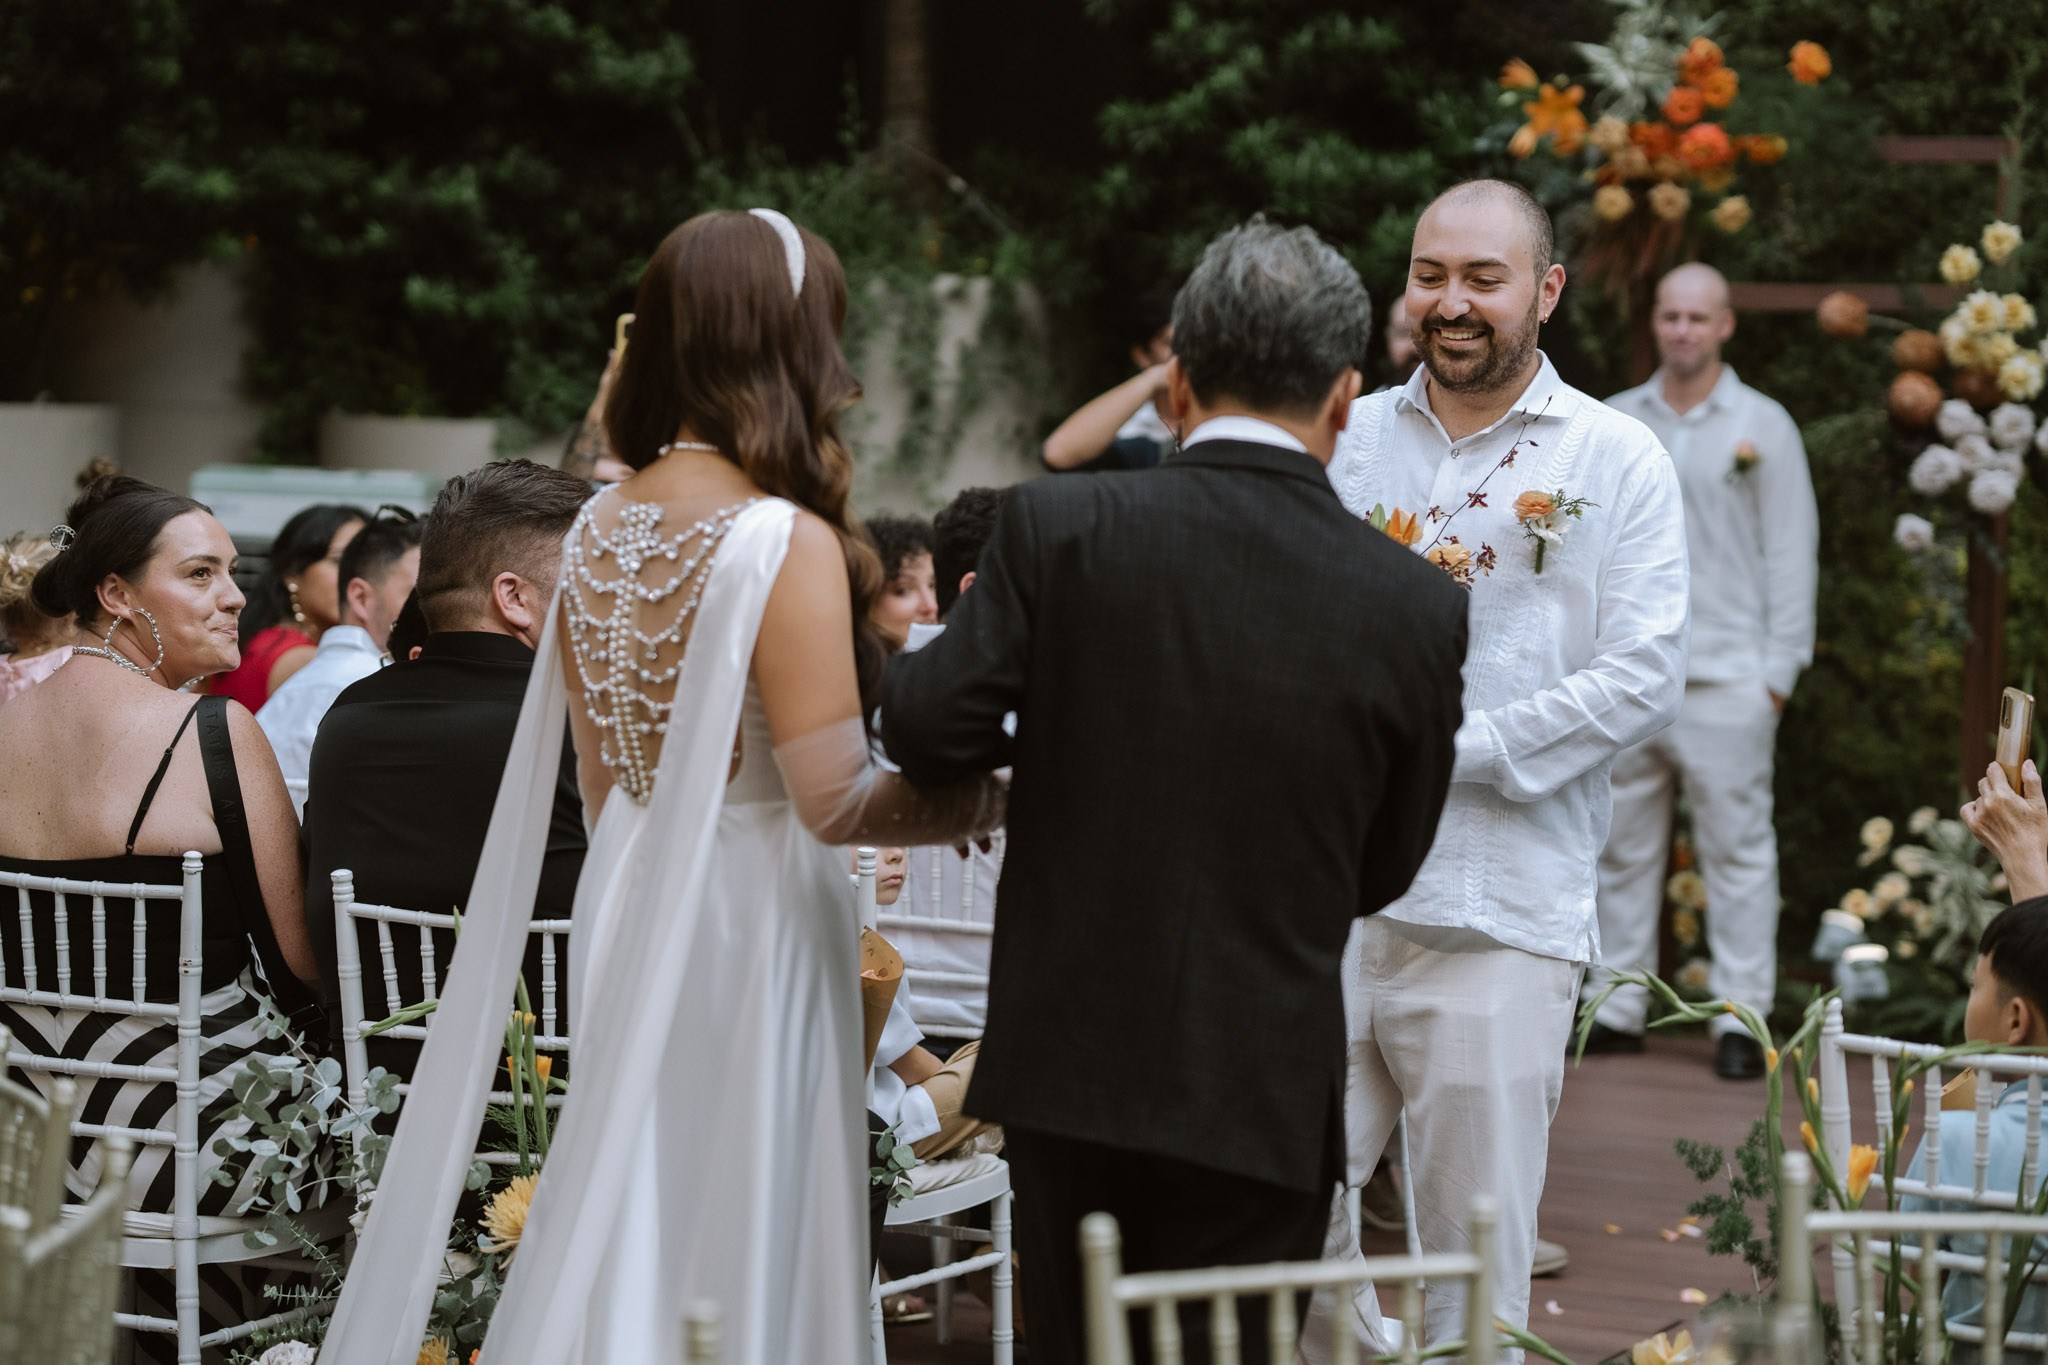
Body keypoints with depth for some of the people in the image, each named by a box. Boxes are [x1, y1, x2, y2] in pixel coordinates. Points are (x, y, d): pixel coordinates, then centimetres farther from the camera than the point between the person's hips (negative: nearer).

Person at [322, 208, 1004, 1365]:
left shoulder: (599, 530, 5)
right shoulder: (788, 544, -18)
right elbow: (832, 799, -19)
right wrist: (1006, 798, -10)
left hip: (625, 914, 7)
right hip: (753, 923, -7)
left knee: (627, 1220, 15)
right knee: (741, 1240, 2)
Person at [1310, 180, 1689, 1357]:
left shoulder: (1617, 460, 2)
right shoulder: (1347, 440, 12)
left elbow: (1645, 680, -6)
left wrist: (1454, 749, -13)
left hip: (1501, 916, -3)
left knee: (1479, 1255, 2)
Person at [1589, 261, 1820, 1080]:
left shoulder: (1763, 426, 4)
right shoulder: (1614, 422, 11)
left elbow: (1792, 553, 2)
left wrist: (1779, 670, -4)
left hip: (1725, 675, -3)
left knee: (1737, 846, -4)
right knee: (1622, 846, 7)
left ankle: (1741, 1019, -2)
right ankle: (1618, 1007, 14)